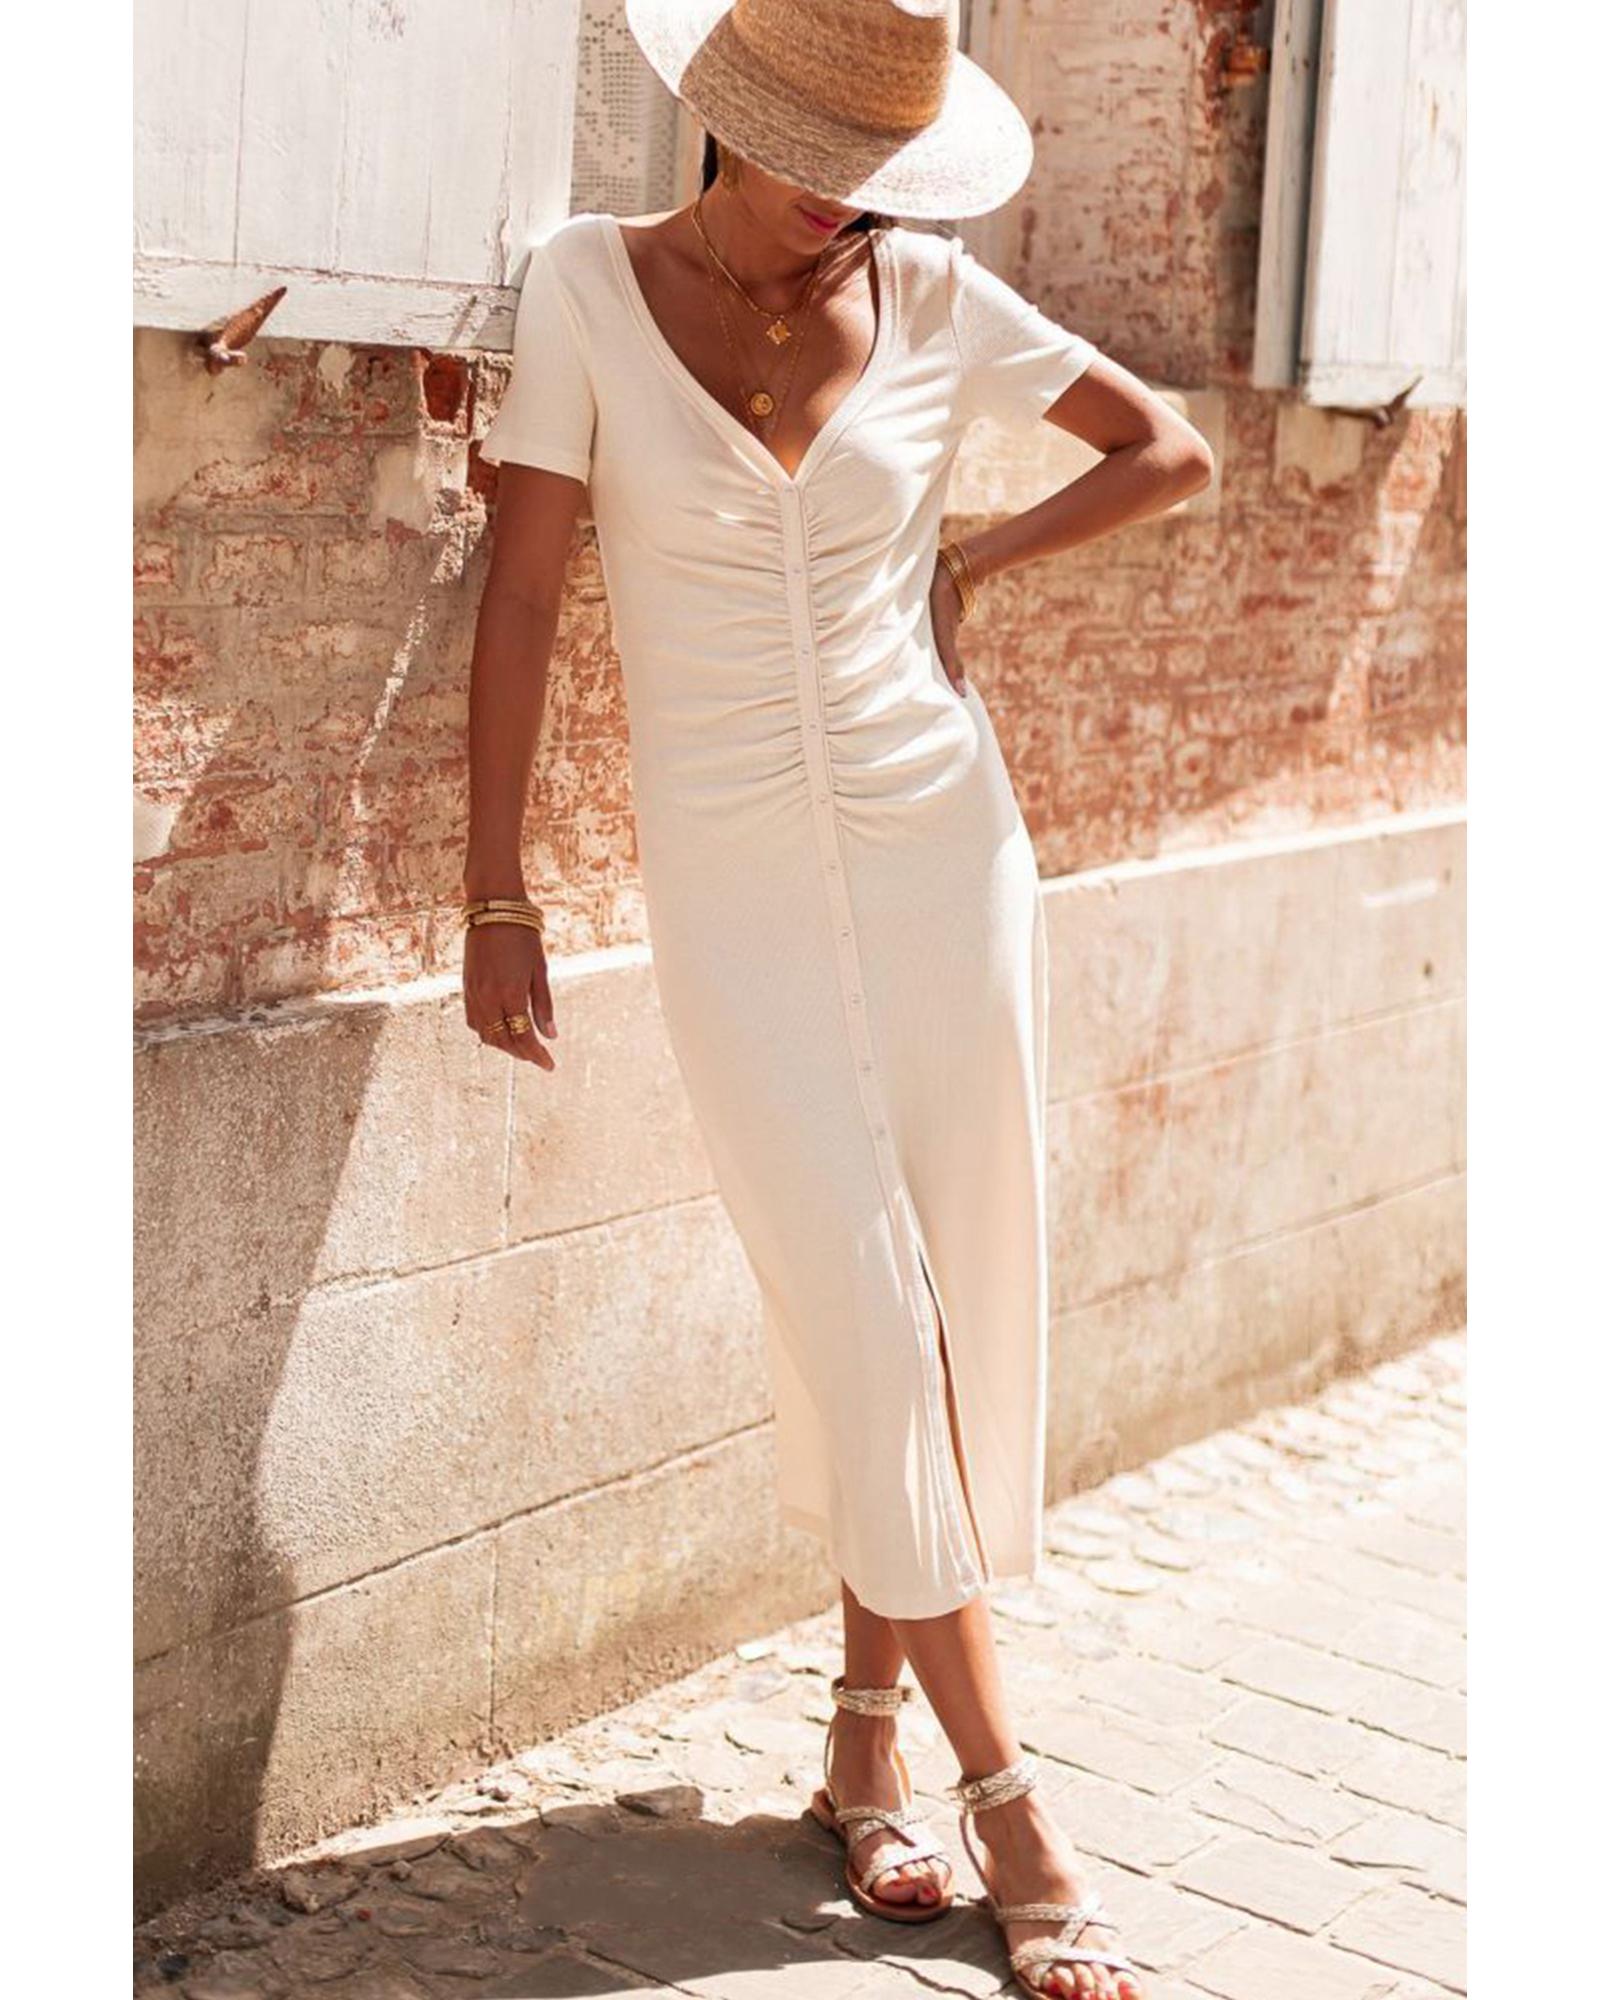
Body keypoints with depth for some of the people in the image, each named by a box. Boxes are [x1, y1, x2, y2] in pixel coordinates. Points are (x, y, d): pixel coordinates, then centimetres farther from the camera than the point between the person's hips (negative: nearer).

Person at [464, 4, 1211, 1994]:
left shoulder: (929, 296, 2)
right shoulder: (590, 281, -3)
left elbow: (1171, 447, 13)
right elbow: (521, 593, -5)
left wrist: (971, 565, 2)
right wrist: (495, 895, -7)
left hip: (938, 847, 2)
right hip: (732, 880, -2)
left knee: (954, 1305, 5)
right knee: (865, 1320, -5)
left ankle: (866, 1733, 24)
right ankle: (1002, 1794, 6)